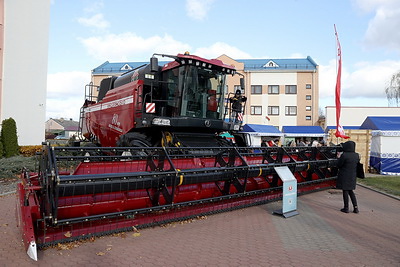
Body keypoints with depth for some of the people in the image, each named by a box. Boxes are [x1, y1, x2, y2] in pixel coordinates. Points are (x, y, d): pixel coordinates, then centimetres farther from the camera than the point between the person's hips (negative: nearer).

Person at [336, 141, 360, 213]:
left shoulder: (344, 155, -20)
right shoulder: (356, 155, 1)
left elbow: (339, 165, -12)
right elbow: (356, 165, 11)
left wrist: (339, 158, 4)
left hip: (344, 176, -6)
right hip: (352, 176, 6)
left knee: (345, 191, 4)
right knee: (350, 191, 17)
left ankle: (346, 208, 11)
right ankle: (355, 207, 13)